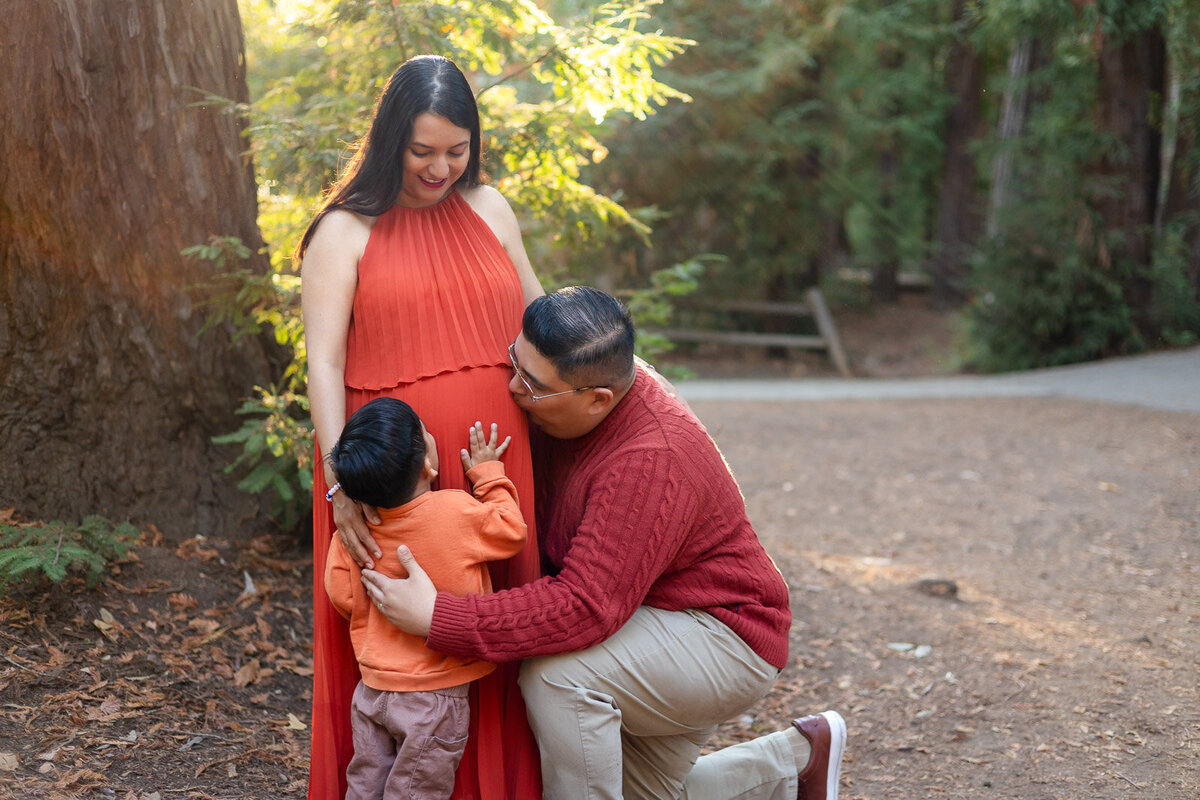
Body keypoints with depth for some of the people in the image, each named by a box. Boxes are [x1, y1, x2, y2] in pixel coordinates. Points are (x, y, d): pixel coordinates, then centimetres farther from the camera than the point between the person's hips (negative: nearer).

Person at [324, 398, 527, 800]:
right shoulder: (457, 512, -20)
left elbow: (342, 595, 3)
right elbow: (512, 531, -5)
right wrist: (488, 474, 5)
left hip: (371, 688, 4)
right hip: (435, 698, -4)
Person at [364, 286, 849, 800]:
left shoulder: (651, 462, -35)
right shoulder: (555, 401, -9)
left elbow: (584, 607, -39)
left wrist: (437, 619, -42)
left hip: (722, 639, -10)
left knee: (557, 675, -33)